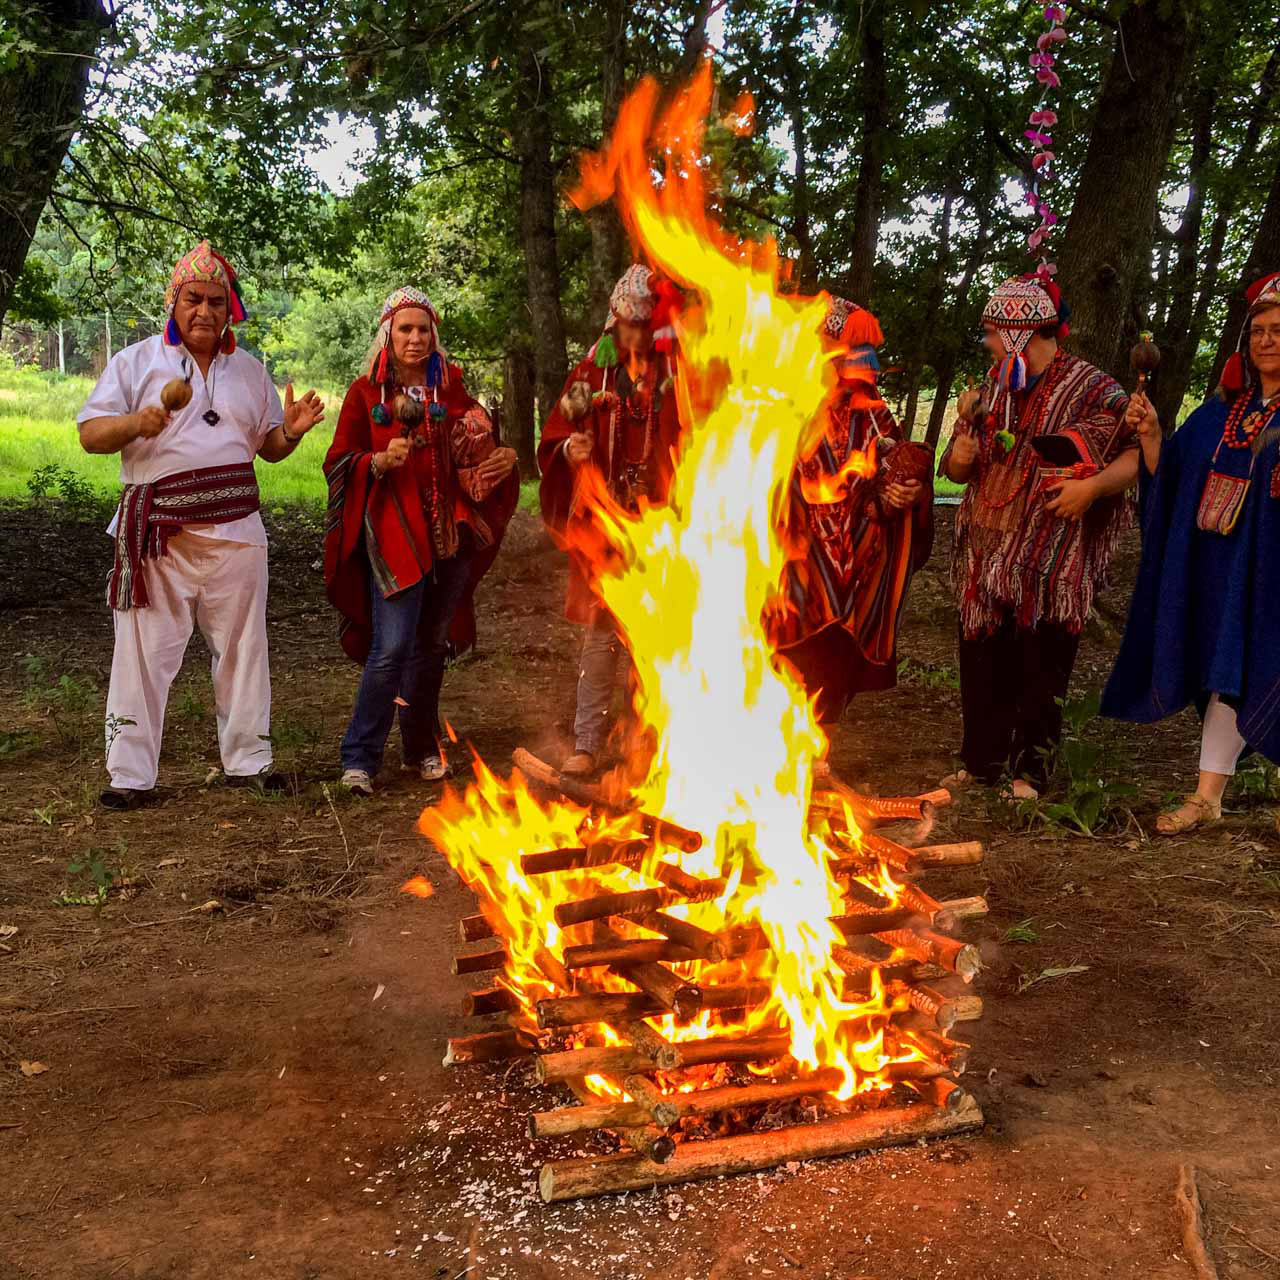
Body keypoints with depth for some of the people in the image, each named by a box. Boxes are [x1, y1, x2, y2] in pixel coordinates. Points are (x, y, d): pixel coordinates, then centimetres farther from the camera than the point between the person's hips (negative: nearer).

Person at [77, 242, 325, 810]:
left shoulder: (250, 370, 15)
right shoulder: (136, 362, 4)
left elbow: (268, 447, 18)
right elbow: (90, 433, -2)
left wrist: (291, 431, -4)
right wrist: (137, 422, -22)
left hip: (235, 532, 3)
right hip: (159, 534, -3)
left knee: (242, 649, 9)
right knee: (144, 651, -2)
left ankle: (248, 758, 20)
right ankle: (130, 774, 5)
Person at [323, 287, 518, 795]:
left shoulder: (451, 391, 12)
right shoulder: (365, 393, 3)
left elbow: (473, 462, 15)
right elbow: (338, 462, -1)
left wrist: (499, 462, -7)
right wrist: (380, 461, -19)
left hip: (449, 535, 4)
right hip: (392, 534, -4)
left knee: (432, 646, 10)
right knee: (391, 648, -12)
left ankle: (421, 748, 23)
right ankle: (360, 758, -3)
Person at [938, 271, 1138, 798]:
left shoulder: (1091, 389, -5)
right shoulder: (990, 389, 14)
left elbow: (1136, 455, -7)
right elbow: (958, 468, 21)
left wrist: (1092, 486, -24)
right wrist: (959, 458, -3)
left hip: (1051, 562, -5)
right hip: (986, 556, 6)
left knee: (1041, 666, 1)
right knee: (982, 661, 9)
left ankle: (1029, 769, 11)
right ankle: (981, 760, 21)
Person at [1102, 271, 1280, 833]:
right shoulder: (1221, 412, 10)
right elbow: (1170, 479, 9)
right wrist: (1151, 435, -7)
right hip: (1219, 568, 4)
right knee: (1226, 675, 10)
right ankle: (1208, 795, 16)